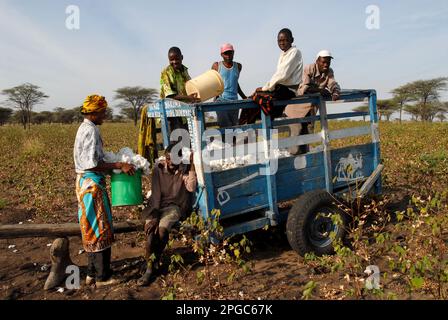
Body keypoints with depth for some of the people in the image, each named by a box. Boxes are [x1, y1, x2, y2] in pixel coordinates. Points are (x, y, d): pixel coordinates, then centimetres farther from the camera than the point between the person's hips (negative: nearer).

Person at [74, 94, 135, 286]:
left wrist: (114, 166, 15)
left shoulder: (84, 128, 14)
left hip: (86, 182, 10)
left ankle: (92, 274, 26)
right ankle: (102, 276, 9)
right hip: (92, 183, -10)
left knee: (92, 229, 16)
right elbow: (91, 164, -23)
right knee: (100, 229, -1)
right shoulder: (91, 130, -17)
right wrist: (119, 165, -21)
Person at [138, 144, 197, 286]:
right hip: (157, 205, 2)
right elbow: (156, 194, -10)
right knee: (151, 229, -26)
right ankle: (150, 267, -14)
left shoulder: (184, 170, -5)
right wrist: (154, 216, -20)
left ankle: (153, 262, -6)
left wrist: (192, 166, -25)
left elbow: (191, 188, -23)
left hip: (174, 206, -1)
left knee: (162, 229, -28)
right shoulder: (158, 169, -4)